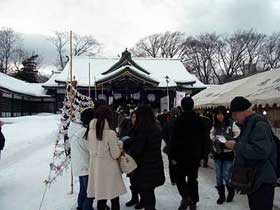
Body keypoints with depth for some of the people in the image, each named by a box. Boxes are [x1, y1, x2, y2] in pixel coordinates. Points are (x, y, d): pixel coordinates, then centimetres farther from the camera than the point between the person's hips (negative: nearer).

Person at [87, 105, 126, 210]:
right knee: (114, 200, 10)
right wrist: (120, 147, 6)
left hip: (96, 168, 5)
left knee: (100, 199, 16)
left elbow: (92, 150, 7)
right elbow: (115, 155, -13)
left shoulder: (91, 131, -1)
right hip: (109, 170, -5)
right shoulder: (110, 133, -17)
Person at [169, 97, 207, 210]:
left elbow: (175, 139, -15)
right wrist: (200, 154, 15)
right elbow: (203, 138, 10)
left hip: (182, 155, -5)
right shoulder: (199, 120, 4)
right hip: (195, 155, 5)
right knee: (193, 179, 14)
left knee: (179, 177, 10)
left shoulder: (179, 120, -14)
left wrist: (173, 156, -9)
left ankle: (186, 197, -7)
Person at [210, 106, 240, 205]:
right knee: (218, 176, 10)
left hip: (228, 153, -4)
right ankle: (221, 195, 26)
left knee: (226, 176, -1)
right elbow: (211, 134, 14)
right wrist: (215, 139, -6)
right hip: (217, 152, 5)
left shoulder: (231, 124, -12)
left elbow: (238, 134, -10)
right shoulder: (215, 125, 3)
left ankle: (231, 192, 29)